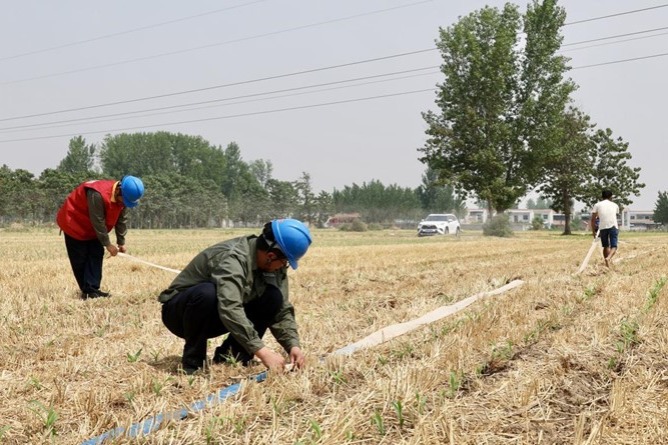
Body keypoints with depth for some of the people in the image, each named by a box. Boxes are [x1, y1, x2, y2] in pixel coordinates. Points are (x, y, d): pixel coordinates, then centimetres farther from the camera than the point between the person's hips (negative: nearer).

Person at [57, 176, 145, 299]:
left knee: (96, 254, -1)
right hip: (73, 222, -7)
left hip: (91, 228, 8)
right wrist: (107, 244, -24)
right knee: (80, 259, -4)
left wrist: (121, 242, -5)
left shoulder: (123, 197, -13)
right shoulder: (97, 194, -37)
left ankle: (92, 289, -2)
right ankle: (87, 290, 4)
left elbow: (122, 220, -4)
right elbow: (98, 222, -31)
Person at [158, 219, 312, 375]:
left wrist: (293, 345, -22)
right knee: (207, 292, -39)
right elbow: (230, 309, -44)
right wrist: (261, 350, -47)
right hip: (180, 312, -6)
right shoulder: (232, 258, -32)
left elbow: (282, 310, -7)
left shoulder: (274, 265, -9)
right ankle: (192, 363, -17)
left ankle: (228, 357, -5)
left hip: (219, 319, 6)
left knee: (273, 297, -15)